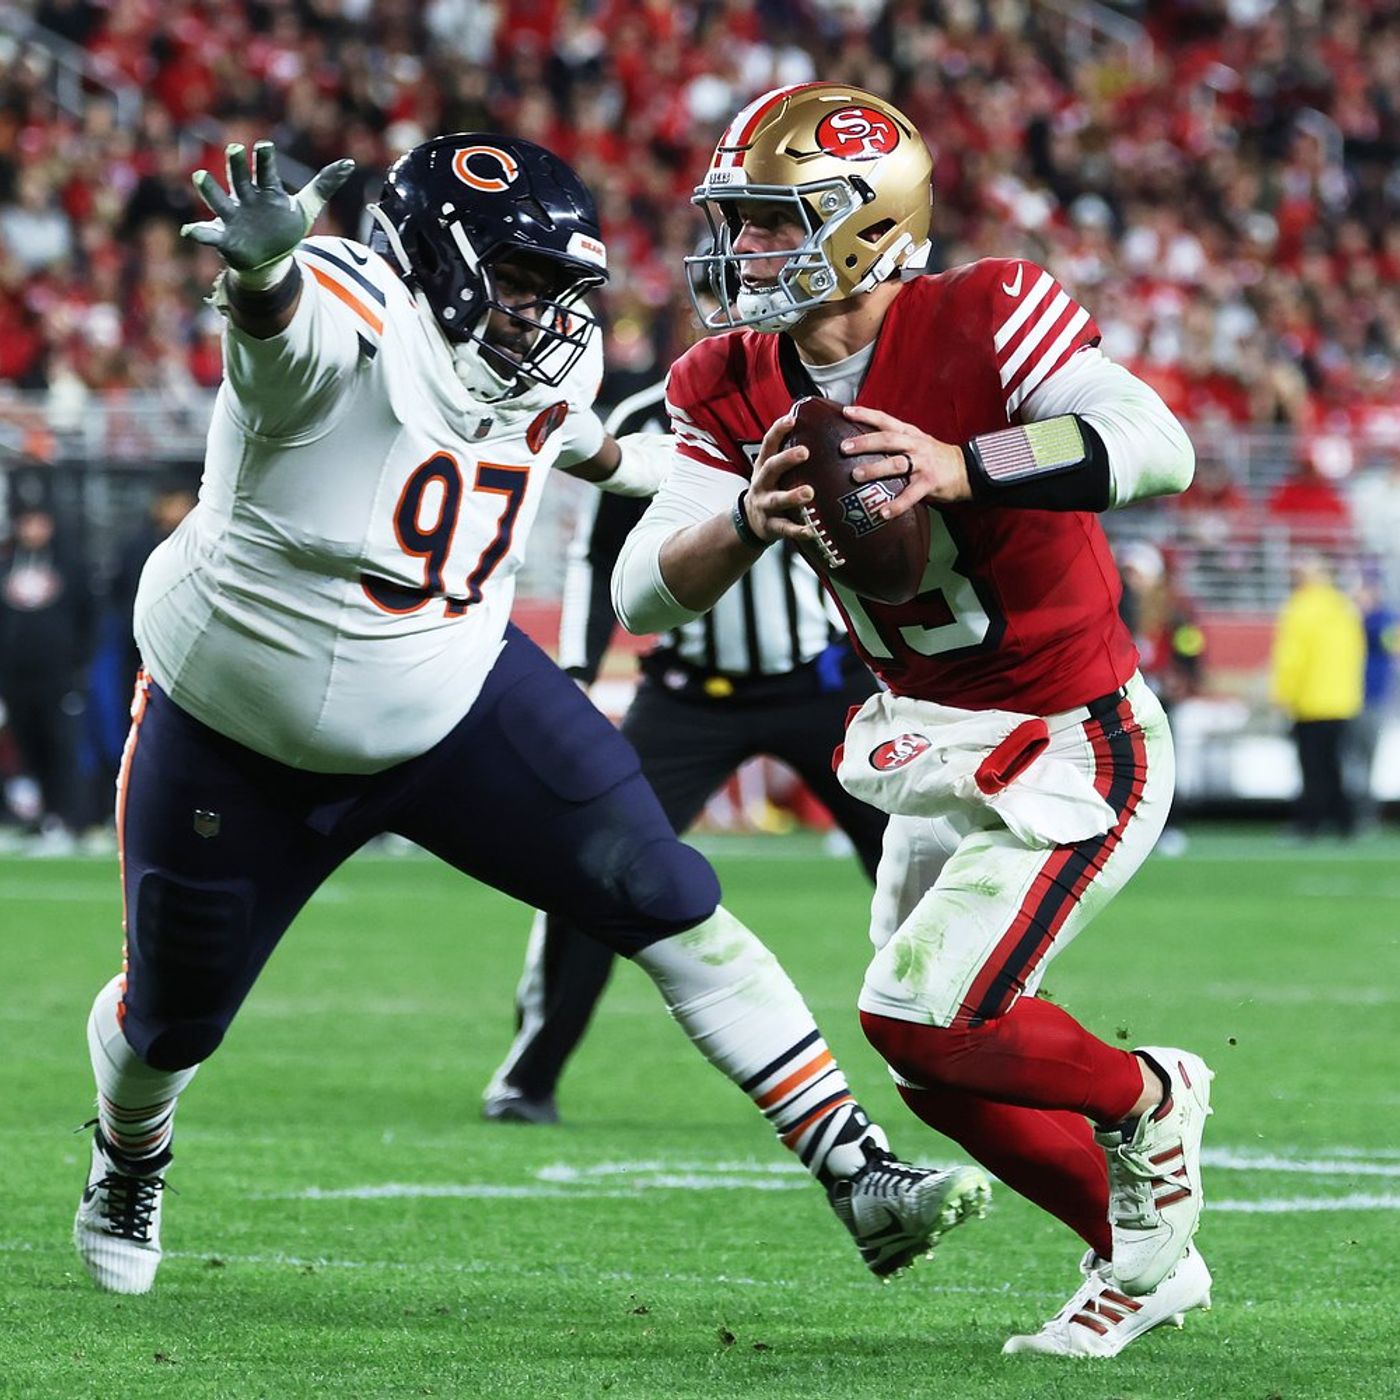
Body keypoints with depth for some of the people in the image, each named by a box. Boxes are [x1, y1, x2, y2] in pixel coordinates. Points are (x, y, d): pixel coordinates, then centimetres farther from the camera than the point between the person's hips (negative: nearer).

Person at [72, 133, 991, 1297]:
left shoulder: (557, 364, -9)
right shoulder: (349, 324, -30)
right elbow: (274, 313, -57)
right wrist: (260, 261, -79)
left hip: (452, 707, 4)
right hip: (236, 728, -4)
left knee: (670, 905, -11)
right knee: (174, 1017, 15)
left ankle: (858, 1175, -9)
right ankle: (130, 1161, 52)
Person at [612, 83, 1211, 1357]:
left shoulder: (982, 322, -22)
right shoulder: (736, 387, -4)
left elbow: (1157, 449, -36)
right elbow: (644, 595, -10)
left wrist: (959, 468, -49)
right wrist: (747, 519, -31)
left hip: (1070, 750, -8)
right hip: (929, 747, 8)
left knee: (924, 1018, -17)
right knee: (940, 1068, 13)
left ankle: (1144, 1100, 12)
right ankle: (1143, 1260, 34)